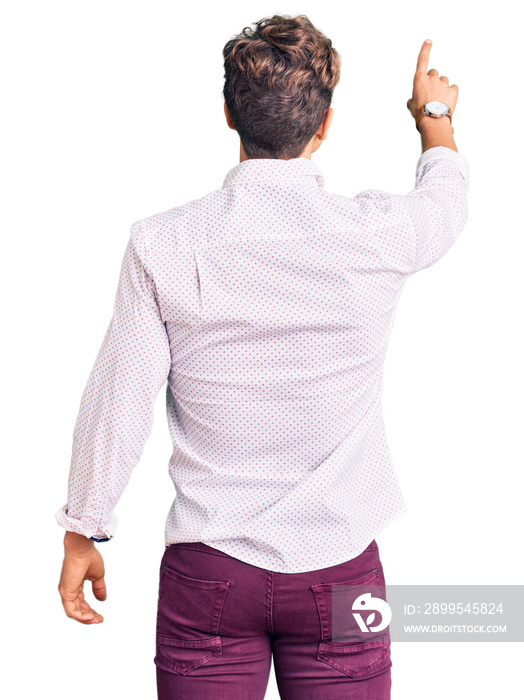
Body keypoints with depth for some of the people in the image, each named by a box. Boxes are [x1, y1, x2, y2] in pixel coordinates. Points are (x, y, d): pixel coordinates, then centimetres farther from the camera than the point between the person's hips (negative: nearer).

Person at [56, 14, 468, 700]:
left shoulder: (162, 245, -12)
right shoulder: (378, 233, -10)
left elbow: (115, 408, -6)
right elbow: (447, 196, 15)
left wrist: (81, 537, 9)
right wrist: (434, 113, 37)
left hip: (208, 570, 0)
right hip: (339, 570, 0)